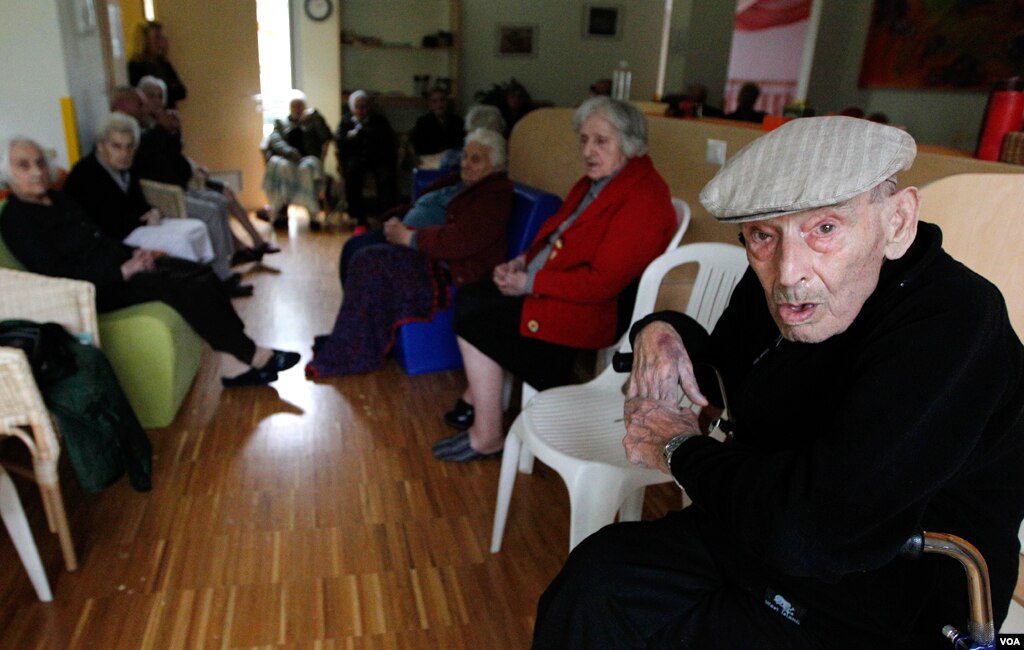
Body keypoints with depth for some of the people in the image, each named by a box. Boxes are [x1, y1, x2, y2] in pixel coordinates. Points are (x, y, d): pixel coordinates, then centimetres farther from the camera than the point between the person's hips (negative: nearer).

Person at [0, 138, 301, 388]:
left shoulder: (55, 198, 16)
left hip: (117, 265, 8)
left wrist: (133, 253, -1)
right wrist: (124, 271, -21)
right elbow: (59, 274, -18)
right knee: (182, 286, -25)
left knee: (200, 274, -12)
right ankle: (253, 357, -16)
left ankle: (236, 364, -17)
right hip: (97, 289, -8)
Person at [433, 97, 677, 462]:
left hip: (591, 310, -10)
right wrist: (522, 262, -1)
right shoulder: (596, 181, 10)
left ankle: (487, 437, -2)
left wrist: (530, 283, -19)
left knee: (474, 323, -14)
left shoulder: (642, 199, -21)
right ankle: (476, 399, 12)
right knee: (468, 299, 1)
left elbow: (601, 282, -25)